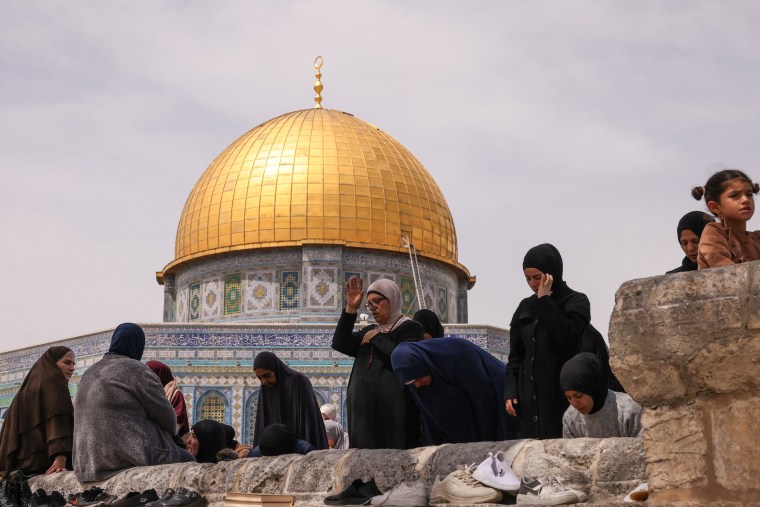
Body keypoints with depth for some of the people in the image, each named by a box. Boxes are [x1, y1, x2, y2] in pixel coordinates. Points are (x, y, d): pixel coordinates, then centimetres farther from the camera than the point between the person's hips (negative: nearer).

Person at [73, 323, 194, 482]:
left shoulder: (90, 373, 13)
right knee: (188, 460, 11)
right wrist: (171, 433, 17)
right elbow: (165, 414, -6)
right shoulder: (137, 370, -10)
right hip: (131, 455, -8)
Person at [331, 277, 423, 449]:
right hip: (363, 410, 6)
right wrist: (350, 309, -2)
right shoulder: (369, 331, 20)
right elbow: (339, 344, 5)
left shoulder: (410, 328, 2)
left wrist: (376, 338, -5)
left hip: (393, 409, -6)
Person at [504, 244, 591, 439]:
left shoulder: (577, 302, 2)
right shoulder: (525, 307, 14)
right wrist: (510, 391, 2)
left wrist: (545, 300, -12)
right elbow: (515, 355, 13)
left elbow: (567, 335, -18)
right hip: (529, 395, 4)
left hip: (562, 392, -4)